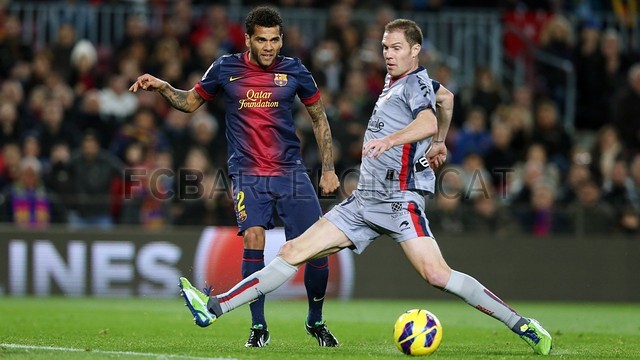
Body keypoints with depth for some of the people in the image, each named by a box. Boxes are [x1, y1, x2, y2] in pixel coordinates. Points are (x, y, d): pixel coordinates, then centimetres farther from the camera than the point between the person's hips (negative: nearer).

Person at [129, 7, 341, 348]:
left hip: (291, 171, 1)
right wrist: (163, 88, -3)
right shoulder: (225, 69, 1)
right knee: (253, 238, -22)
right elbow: (190, 102, 16)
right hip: (247, 173, -1)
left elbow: (319, 118, 12)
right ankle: (258, 327, -10)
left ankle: (316, 322, 20)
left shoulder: (294, 70, 2)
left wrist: (328, 169, 8)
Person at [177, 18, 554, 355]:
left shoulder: (416, 83, -6)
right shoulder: (396, 81, 19)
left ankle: (523, 326, -16)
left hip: (400, 199, -9)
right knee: (294, 251, 3)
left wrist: (390, 139, -45)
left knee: (437, 274, -22)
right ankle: (214, 307, 1)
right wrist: (438, 144, 47)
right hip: (364, 201, 9)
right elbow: (446, 97, 38)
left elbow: (428, 122, -29)